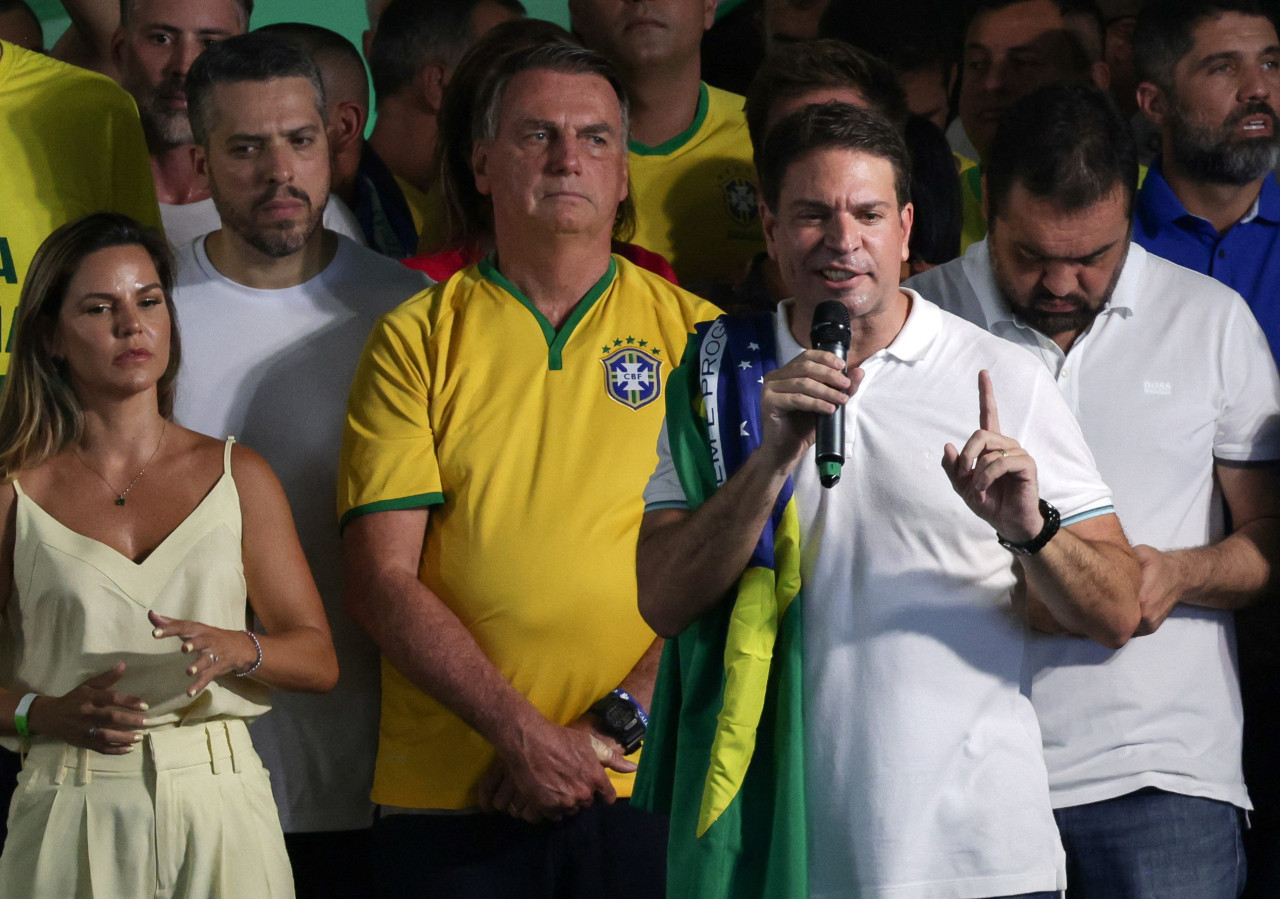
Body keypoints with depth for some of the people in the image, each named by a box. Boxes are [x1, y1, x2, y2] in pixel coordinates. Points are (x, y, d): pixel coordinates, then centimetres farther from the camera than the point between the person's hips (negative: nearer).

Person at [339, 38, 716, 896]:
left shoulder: (694, 334, 7)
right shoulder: (416, 340, 6)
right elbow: (382, 580, -2)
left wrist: (613, 726, -12)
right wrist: (521, 731, -13)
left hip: (644, 788, 0)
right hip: (453, 798, 0)